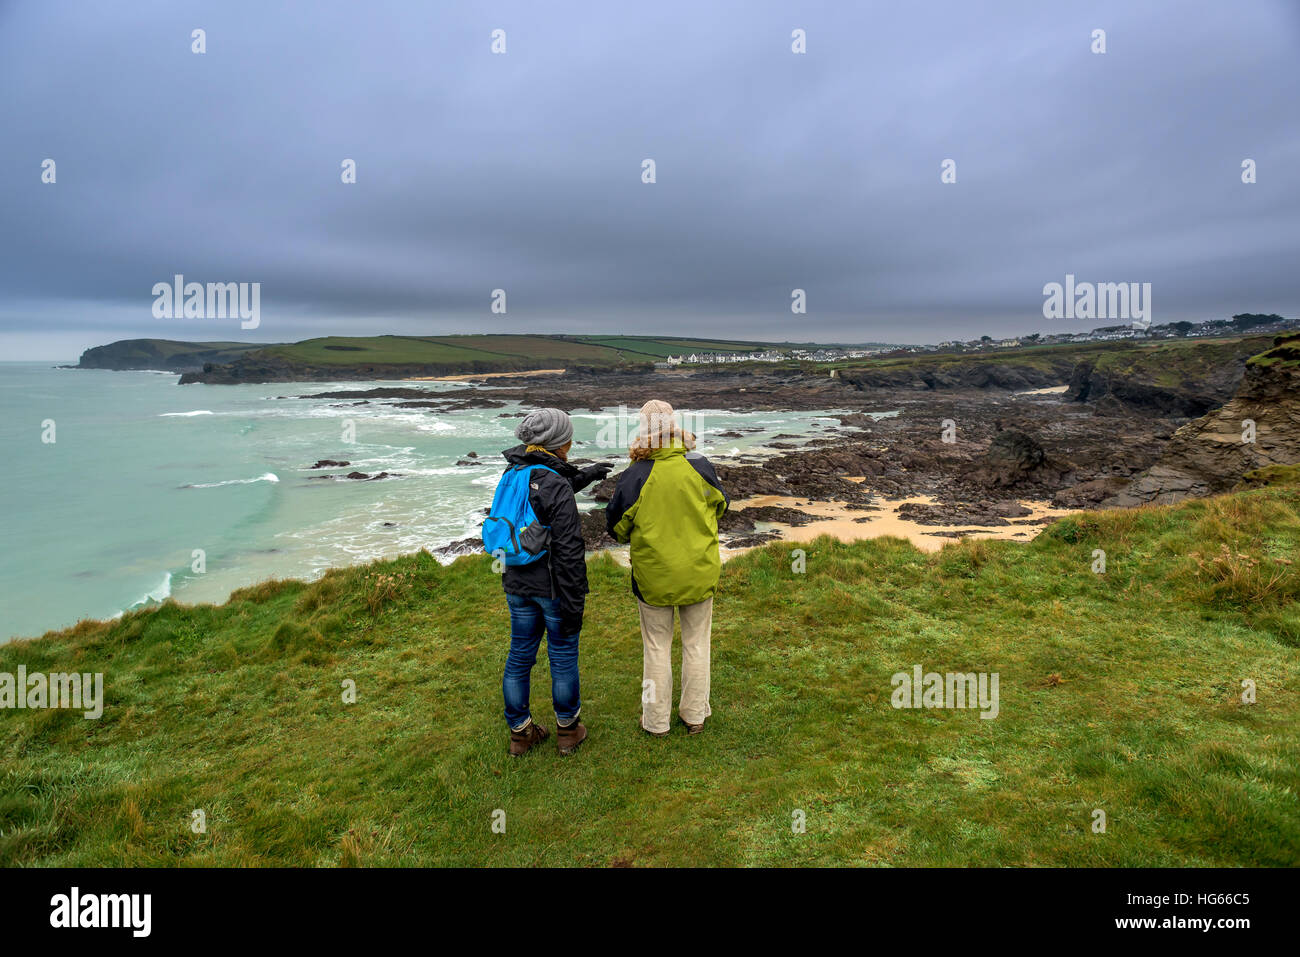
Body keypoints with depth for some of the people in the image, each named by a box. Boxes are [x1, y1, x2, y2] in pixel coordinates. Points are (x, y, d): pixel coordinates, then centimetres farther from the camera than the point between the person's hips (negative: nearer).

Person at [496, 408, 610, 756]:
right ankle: (567, 730, 28)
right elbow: (568, 551, -22)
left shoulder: (512, 474, 1)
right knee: (563, 656, 11)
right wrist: (573, 604, -16)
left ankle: (520, 732, 29)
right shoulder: (556, 486, -22)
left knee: (520, 655, 16)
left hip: (517, 583, 7)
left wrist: (584, 476, 31)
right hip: (552, 587, -6)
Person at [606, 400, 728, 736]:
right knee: (696, 643, 17)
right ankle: (695, 715, 31)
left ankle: (656, 721, 27)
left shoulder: (634, 476, -17)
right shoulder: (700, 466, -10)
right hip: (700, 572, 2)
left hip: (654, 574, -1)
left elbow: (617, 526, -5)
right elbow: (720, 505, 8)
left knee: (657, 647, 14)